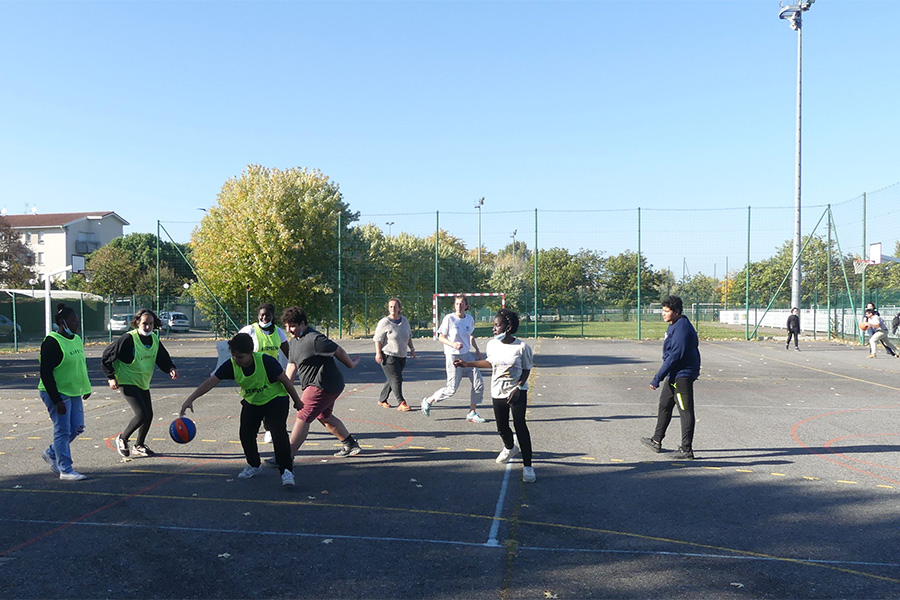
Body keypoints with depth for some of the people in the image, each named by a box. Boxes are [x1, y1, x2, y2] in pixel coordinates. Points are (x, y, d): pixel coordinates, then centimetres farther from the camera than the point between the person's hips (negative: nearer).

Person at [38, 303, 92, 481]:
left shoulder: (77, 339, 9)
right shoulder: (51, 343, -16)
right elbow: (45, 373, -18)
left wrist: (86, 387, 18)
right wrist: (56, 400, -20)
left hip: (74, 393, 8)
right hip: (56, 393, -8)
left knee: (77, 428, 10)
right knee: (63, 431, -4)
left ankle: (51, 453, 31)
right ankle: (65, 470, 4)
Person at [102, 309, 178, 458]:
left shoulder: (155, 340, 1)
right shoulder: (128, 339, -19)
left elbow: (163, 358, 15)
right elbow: (106, 357, -11)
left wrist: (170, 368, -6)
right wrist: (111, 377, -15)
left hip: (143, 383, 7)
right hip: (127, 382, -7)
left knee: (149, 414, 7)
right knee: (142, 413, -16)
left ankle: (139, 446, 28)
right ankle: (122, 439, 9)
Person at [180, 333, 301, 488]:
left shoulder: (266, 361, -30)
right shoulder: (231, 365, -19)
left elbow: (285, 380, -18)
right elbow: (211, 382, -21)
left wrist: (297, 401, -8)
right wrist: (190, 399, -32)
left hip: (276, 399, -5)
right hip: (251, 402, 5)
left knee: (278, 432, -21)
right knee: (246, 434, 1)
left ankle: (286, 471, -13)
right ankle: (254, 465, 30)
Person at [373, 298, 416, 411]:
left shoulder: (404, 320, 9)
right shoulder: (384, 322, -10)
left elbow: (409, 336, 22)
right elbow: (377, 339, -9)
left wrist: (412, 349, 20)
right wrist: (378, 353, -15)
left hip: (401, 356, 7)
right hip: (388, 356, -6)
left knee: (391, 379, 12)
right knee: (396, 379, -11)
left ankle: (382, 400, 25)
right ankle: (401, 403, -7)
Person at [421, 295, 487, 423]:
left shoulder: (470, 319, 4)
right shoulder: (449, 319, -12)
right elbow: (441, 338, -9)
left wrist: (477, 350, 18)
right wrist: (453, 344, -26)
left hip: (467, 355, 6)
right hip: (452, 356, -6)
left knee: (479, 382, -2)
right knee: (452, 389, -4)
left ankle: (472, 413, 10)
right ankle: (428, 401, 19)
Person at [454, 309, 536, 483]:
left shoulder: (521, 346, -15)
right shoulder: (492, 345, -3)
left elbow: (526, 370, -6)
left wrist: (518, 388, -17)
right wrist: (467, 364, 13)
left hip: (517, 392, -4)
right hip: (498, 392, 5)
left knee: (519, 424, -18)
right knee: (501, 427, 13)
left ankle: (527, 466, -12)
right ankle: (510, 448, 48)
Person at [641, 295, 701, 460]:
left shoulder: (682, 328, -21)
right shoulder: (674, 326, 12)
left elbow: (675, 356, -24)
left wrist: (657, 378, -23)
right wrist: (660, 377, 24)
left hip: (682, 375, -11)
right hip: (674, 375, 11)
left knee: (685, 411, -3)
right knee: (664, 406, 19)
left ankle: (686, 450, 4)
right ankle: (656, 441, 32)